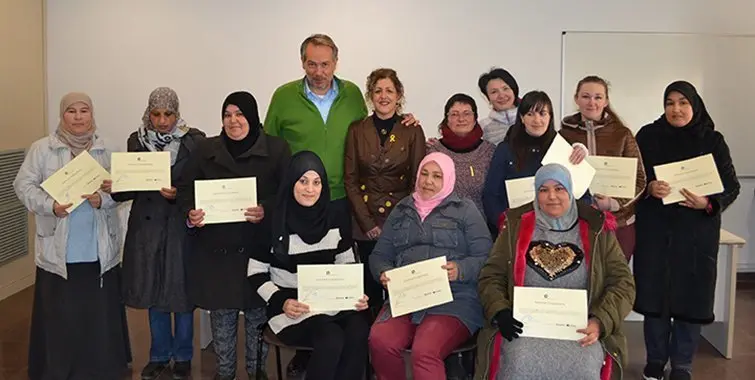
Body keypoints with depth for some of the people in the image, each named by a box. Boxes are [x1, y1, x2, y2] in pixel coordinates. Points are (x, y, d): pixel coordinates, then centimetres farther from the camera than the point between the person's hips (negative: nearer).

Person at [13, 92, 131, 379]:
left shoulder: (104, 150, 7)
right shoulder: (42, 148, 2)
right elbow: (24, 185, -1)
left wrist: (103, 199, -14)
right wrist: (50, 205, -18)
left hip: (100, 252, 2)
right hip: (58, 252, -2)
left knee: (100, 316, 7)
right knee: (60, 318, 4)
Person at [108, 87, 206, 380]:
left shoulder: (194, 140, -5)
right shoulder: (137, 141, 4)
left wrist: (179, 194, -23)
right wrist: (115, 186, -14)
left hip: (181, 226, -3)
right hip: (147, 226, 3)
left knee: (181, 292, 5)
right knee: (153, 290, 12)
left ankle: (182, 356, 24)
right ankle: (159, 355, 29)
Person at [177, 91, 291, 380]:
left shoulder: (276, 149, 1)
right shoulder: (206, 149, 10)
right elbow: (185, 188, 7)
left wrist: (266, 210, -23)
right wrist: (190, 213, -13)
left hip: (259, 247, -2)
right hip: (215, 247, 2)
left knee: (257, 312, 6)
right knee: (220, 311, 10)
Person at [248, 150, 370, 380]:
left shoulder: (336, 221, 6)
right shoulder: (274, 222, -5)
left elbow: (347, 265, 15)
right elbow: (256, 273, 0)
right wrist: (280, 301, -16)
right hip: (291, 306, -3)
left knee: (359, 331, -29)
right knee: (331, 338, -32)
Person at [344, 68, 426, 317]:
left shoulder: (412, 131, 2)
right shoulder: (357, 130, 4)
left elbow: (417, 181, 2)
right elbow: (350, 180, 3)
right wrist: (366, 222, -5)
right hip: (366, 223, 1)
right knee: (370, 282, 4)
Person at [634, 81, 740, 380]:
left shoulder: (713, 141, 1)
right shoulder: (648, 136, 0)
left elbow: (731, 186, 0)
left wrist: (708, 203, -18)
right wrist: (649, 188, -19)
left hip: (697, 233, 0)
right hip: (655, 231, 0)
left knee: (691, 297, 4)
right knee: (654, 294, 5)